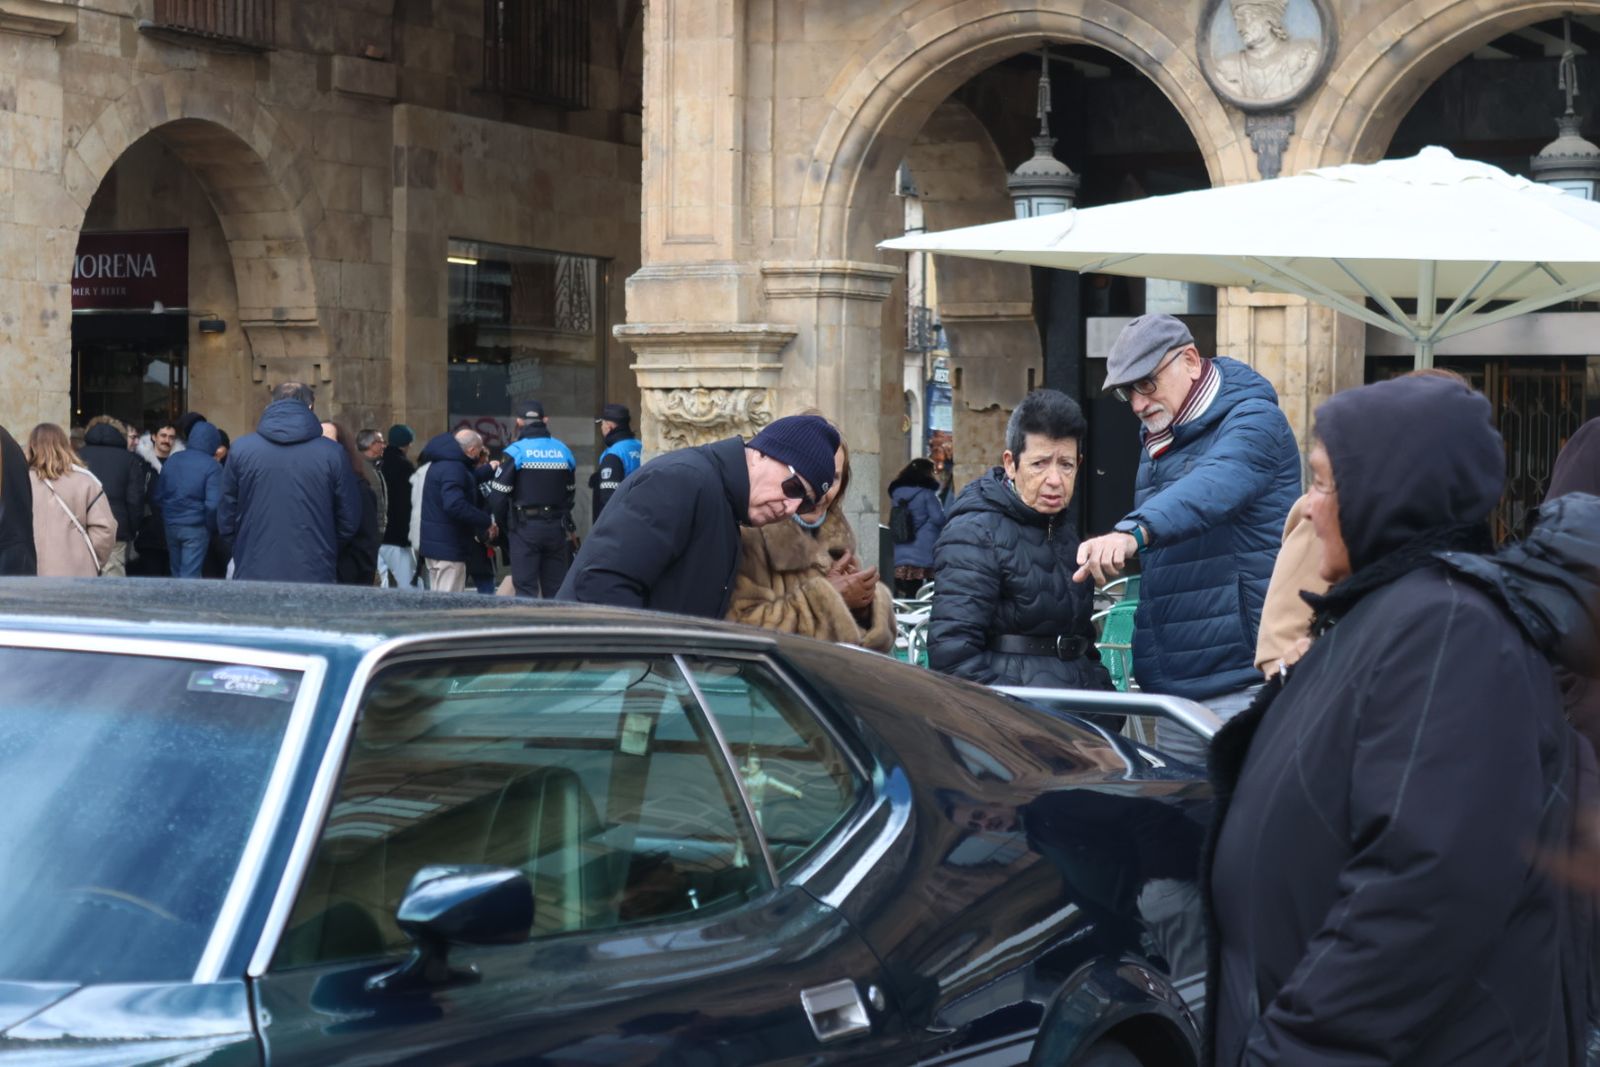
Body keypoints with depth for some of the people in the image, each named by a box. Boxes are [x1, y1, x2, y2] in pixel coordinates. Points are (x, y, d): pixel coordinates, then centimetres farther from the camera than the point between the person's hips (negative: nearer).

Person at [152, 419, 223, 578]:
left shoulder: (172, 460, 7)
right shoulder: (212, 466, -11)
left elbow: (158, 496, 12)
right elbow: (213, 504, -19)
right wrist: (212, 527, -2)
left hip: (171, 526, 6)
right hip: (196, 529, -6)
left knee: (177, 573, 17)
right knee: (190, 576, -5)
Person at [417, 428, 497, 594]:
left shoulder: (439, 463, 15)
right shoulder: (453, 468, -19)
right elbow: (455, 505, -30)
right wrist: (487, 521, -25)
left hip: (434, 541, 11)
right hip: (449, 545, -11)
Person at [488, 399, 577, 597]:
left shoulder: (515, 451, -9)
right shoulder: (564, 451, 6)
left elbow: (498, 495, -10)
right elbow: (570, 491, 12)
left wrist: (503, 524, 5)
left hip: (525, 529, -4)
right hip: (557, 529, 4)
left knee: (526, 588, -3)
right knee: (555, 588, 9)